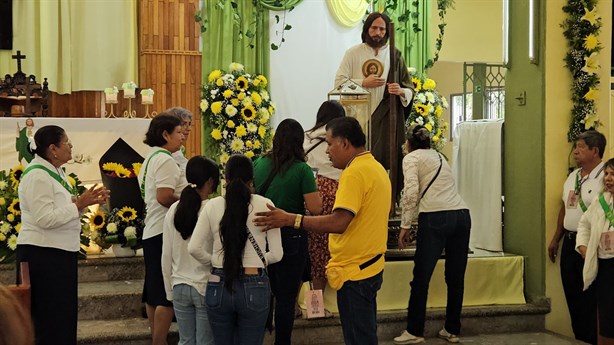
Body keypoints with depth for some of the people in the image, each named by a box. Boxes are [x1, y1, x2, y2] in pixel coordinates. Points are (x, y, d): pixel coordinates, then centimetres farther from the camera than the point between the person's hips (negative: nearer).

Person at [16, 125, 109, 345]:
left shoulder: (56, 172, 12)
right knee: (51, 317, -2)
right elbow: (44, 219, -25)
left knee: (65, 314, 13)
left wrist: (88, 201, 2)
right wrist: (79, 204, -21)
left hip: (62, 252, 10)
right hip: (43, 254, -9)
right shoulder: (37, 176, -16)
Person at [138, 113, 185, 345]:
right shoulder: (165, 160, -14)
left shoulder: (150, 159, 17)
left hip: (151, 231, 10)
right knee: (167, 294, -7)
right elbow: (164, 197, -24)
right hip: (164, 232, -10)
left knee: (154, 292, 14)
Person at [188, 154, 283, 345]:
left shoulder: (213, 205, -1)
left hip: (219, 287, 2)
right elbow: (276, 254, -3)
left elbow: (194, 248, -4)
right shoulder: (264, 205, -5)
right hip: (253, 288, -1)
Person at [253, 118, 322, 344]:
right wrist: (314, 192, 5)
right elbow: (315, 208, -14)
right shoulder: (302, 170, -14)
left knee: (266, 291, 21)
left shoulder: (259, 164, 0)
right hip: (291, 237, -5)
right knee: (287, 296, 5)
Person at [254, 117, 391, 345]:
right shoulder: (376, 167, 11)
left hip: (355, 272, -10)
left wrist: (290, 220, -28)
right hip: (370, 266, 10)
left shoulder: (354, 172, -20)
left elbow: (339, 222, -29)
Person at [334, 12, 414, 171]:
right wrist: (364, 83, -11)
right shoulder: (353, 53, 6)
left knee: (386, 161, -5)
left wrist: (401, 91, -15)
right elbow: (339, 82, 1)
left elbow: (410, 90, 8)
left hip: (387, 119, 1)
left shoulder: (395, 55, 8)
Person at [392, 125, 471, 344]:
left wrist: (405, 225, -3)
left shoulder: (411, 158, 7)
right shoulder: (439, 156, 27)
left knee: (421, 277, 2)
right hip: (462, 214, 7)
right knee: (455, 277, 12)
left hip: (435, 217, -7)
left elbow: (411, 193, -8)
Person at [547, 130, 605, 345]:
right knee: (572, 297, 13)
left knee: (590, 299, -2)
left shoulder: (604, 177, -13)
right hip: (569, 242, 8)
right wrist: (555, 239, 22)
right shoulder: (572, 176, 14)